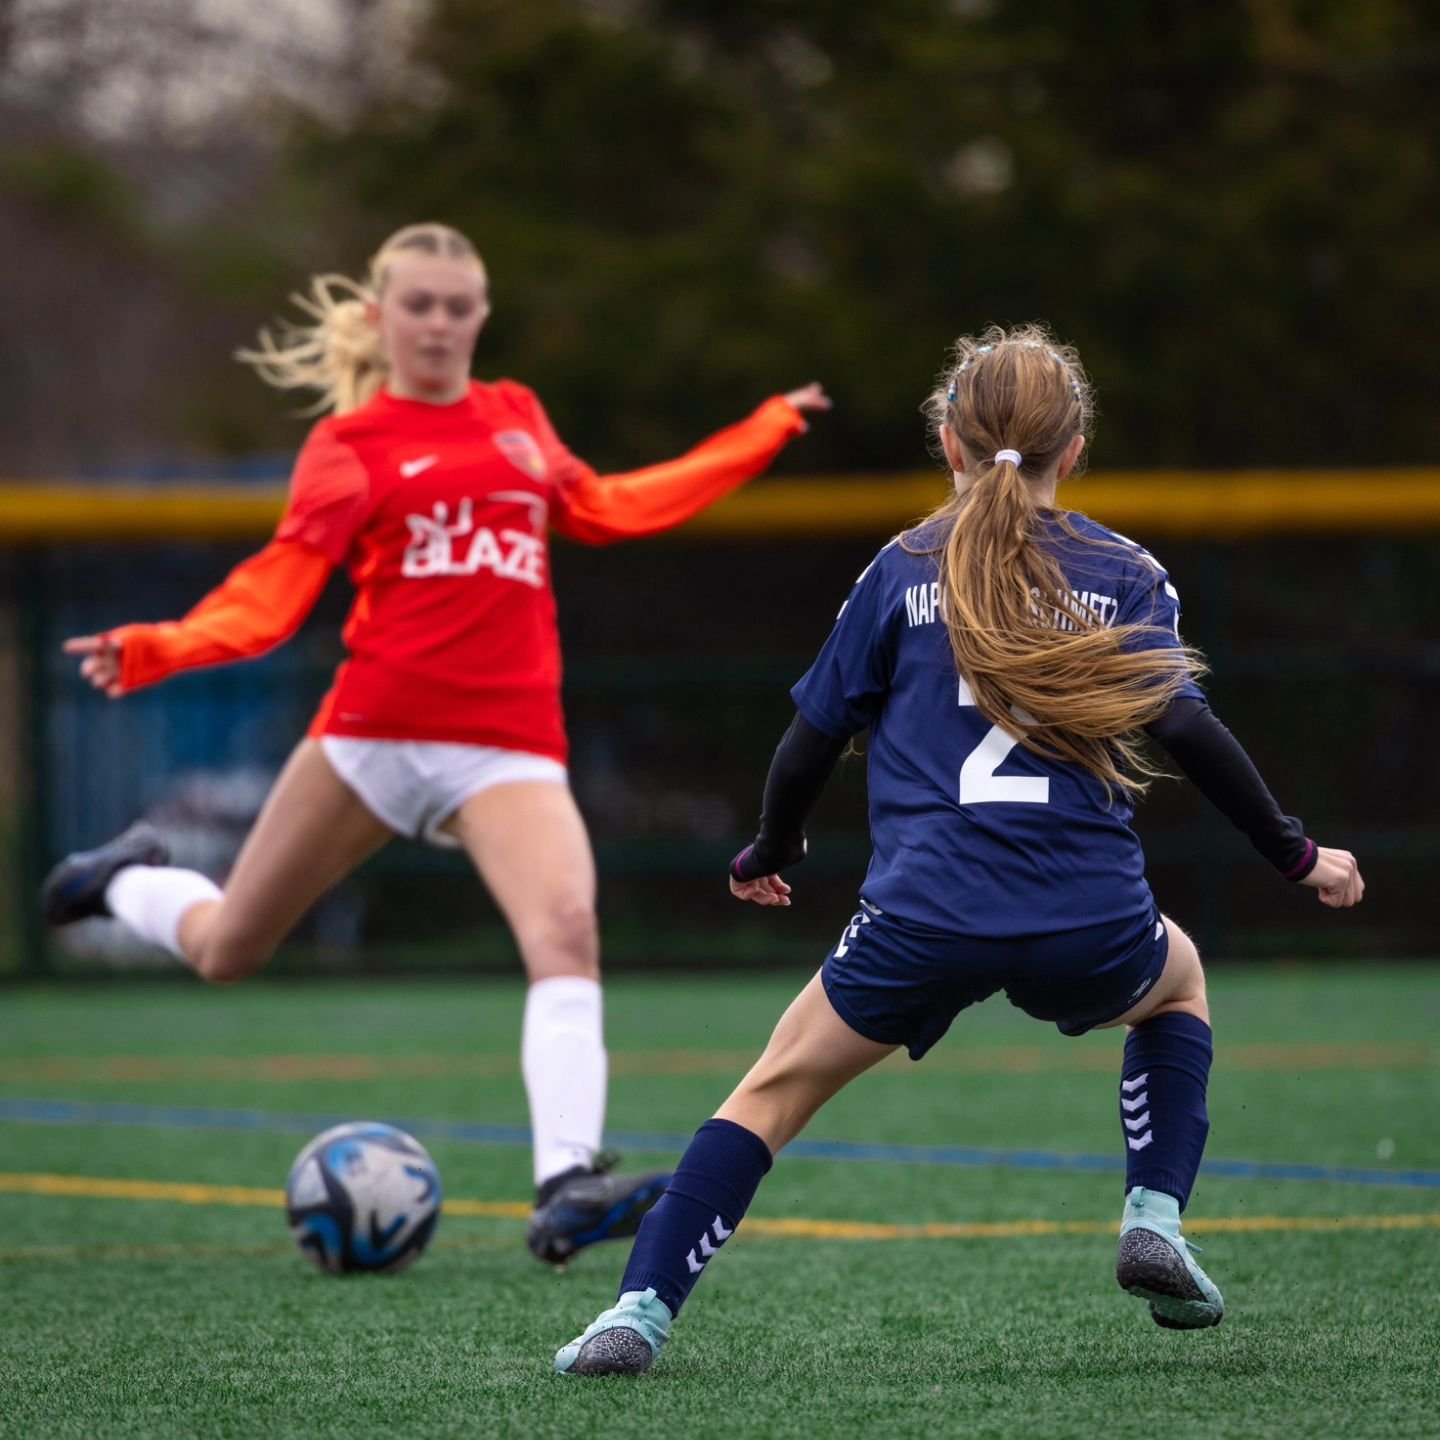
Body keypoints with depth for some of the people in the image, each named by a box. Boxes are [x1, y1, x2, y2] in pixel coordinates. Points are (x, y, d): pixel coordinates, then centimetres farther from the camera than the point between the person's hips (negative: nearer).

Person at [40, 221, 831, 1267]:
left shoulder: (517, 418, 16)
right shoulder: (351, 444, 2)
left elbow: (602, 510, 33)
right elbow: (277, 588, -6)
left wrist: (767, 432, 38)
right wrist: (157, 650, -24)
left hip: (508, 743, 2)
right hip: (375, 732, -2)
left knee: (567, 929, -26)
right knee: (226, 952, 10)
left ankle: (567, 1189, -32)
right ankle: (129, 881, 46)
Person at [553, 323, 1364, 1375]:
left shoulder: (905, 569, 11)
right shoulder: (1128, 574, 10)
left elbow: (816, 735, 13)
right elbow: (1186, 728, -1)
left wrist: (772, 853, 31)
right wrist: (1297, 856, 8)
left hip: (926, 920, -1)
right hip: (1092, 924, 1)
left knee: (778, 1090, 13)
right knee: (1177, 982, 35)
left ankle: (639, 1313, -2)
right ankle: (1155, 1223, 16)